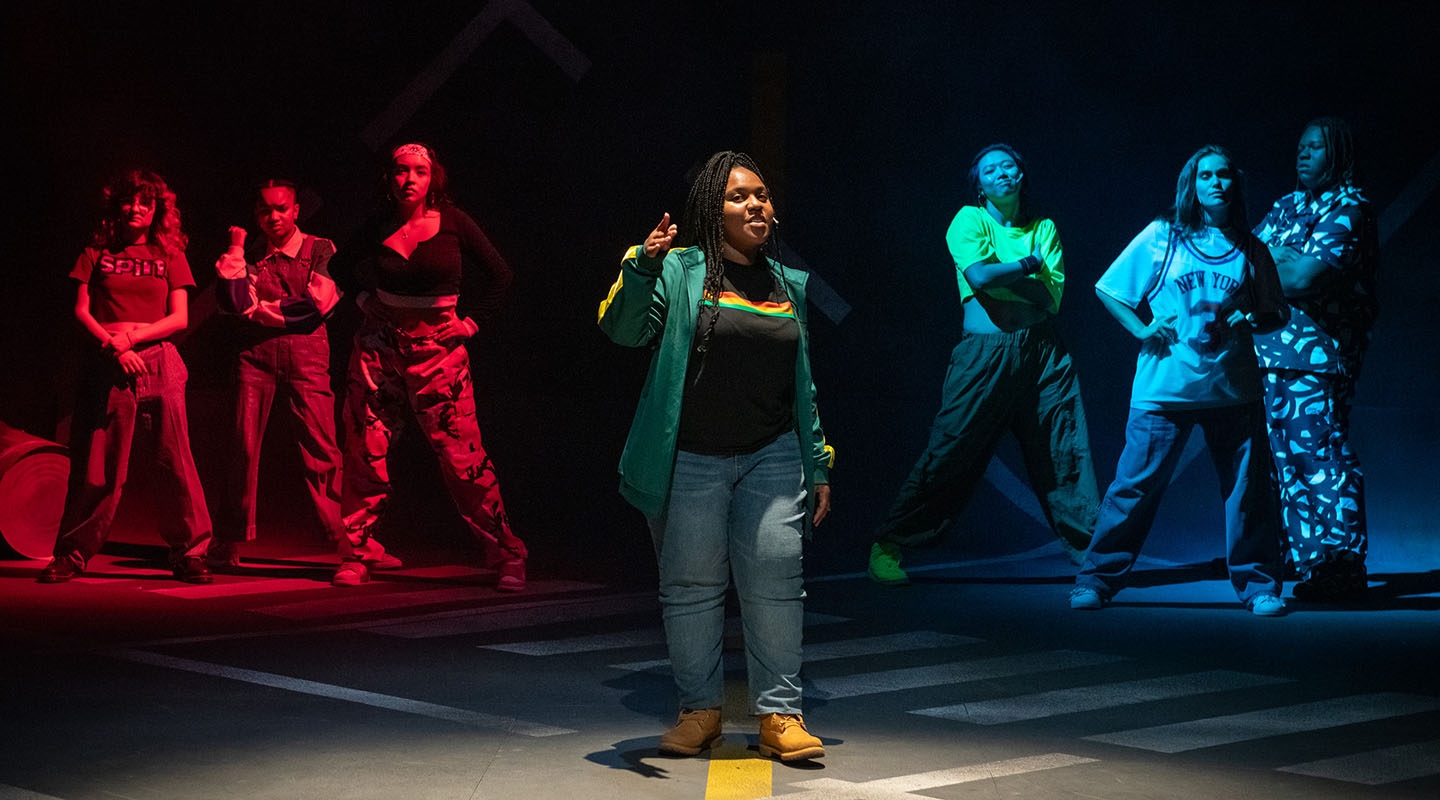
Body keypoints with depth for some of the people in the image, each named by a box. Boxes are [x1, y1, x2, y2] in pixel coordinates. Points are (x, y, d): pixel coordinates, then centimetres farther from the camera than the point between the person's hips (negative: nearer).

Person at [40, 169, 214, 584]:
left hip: (158, 361, 0)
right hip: (106, 364, 0)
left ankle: (190, 553, 1)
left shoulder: (170, 256, 13)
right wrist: (113, 344, -9)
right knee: (96, 465, -2)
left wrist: (133, 335, -8)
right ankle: (72, 554, 9)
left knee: (174, 461, -5)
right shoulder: (97, 254, 13)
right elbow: (81, 311, 6)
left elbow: (179, 318, 6)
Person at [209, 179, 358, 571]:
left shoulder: (320, 250, 11)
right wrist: (235, 249, -3)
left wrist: (267, 310, 1)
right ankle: (227, 546, 3)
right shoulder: (249, 256, 18)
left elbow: (320, 300, -3)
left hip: (306, 355, -2)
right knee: (245, 449, -4)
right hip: (256, 354, 2)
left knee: (321, 450, -8)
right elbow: (232, 302, 1)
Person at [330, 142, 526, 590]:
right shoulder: (377, 230, 5)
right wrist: (364, 301, 5)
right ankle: (357, 554, 11)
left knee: (462, 456, -8)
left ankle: (506, 555, 0)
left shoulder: (452, 222, -2)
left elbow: (499, 274, 6)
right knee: (365, 451, 0)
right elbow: (357, 275, 23)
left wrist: (472, 321, 1)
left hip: (438, 347, -3)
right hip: (379, 346, 3)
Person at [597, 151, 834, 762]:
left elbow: (803, 385, 19)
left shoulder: (787, 286, 14)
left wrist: (817, 466, 17)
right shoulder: (680, 272, 0)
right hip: (690, 460, -3)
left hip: (770, 459, 3)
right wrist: (643, 267, -33)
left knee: (775, 581, -5)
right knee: (691, 586, 4)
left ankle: (779, 713, 3)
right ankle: (700, 710, 17)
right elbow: (624, 329, -16)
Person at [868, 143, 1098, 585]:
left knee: (1066, 454, 1)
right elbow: (979, 275, -13)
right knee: (949, 453, -4)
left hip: (1043, 352, 3)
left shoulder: (1043, 229, 14)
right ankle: (887, 547, 5)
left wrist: (1000, 275, -6)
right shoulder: (969, 220, 5)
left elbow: (1052, 296, 1)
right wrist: (1027, 264, -2)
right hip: (985, 353, -3)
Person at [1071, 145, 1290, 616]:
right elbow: (1108, 290, 9)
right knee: (1136, 484, -2)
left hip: (1232, 388, 2)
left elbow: (1277, 313, 17)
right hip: (1165, 386, -2)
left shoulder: (1251, 251, 10)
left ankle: (1258, 585, 15)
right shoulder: (1162, 236, 5)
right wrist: (1142, 330, -3)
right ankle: (1097, 580, 7)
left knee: (1248, 488, 1)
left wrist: (1252, 320, -5)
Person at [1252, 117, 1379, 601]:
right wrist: (1282, 258, -6)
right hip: (1269, 351, 7)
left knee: (1322, 459, -9)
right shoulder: (1286, 207, 21)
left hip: (1317, 351, -7)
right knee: (1287, 462, 6)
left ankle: (1343, 573, -5)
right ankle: (1312, 569, 11)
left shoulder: (1349, 207, -3)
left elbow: (1308, 276, -15)